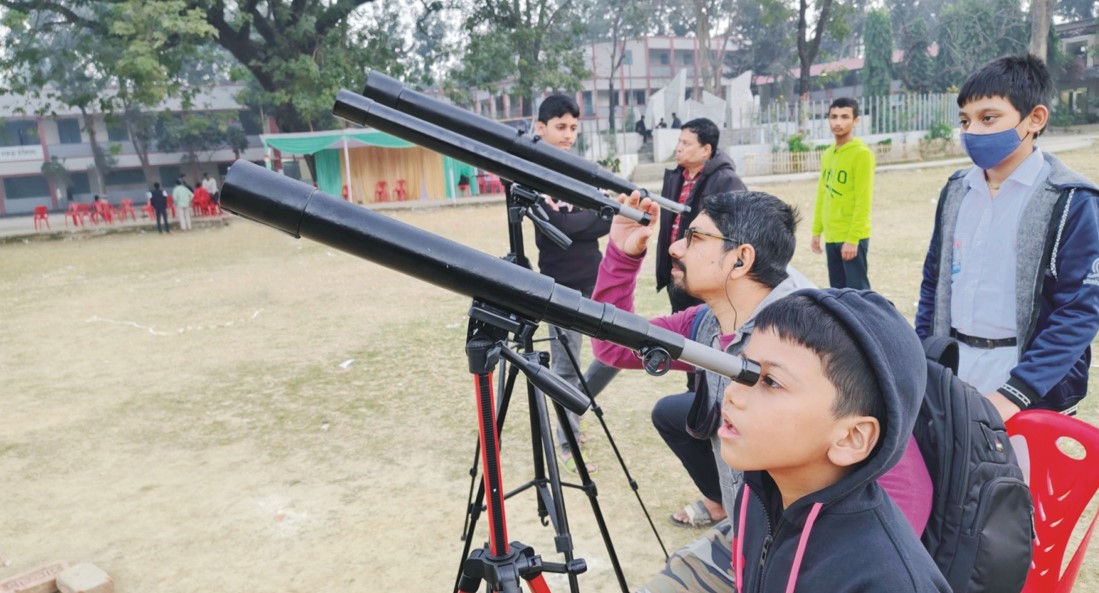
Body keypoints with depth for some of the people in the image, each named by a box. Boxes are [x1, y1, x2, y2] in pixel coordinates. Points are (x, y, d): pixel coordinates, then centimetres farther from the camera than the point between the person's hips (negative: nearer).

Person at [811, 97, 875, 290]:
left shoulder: (862, 154, -11)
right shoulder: (827, 155, 12)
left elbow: (863, 201, -15)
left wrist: (853, 238, -19)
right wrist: (817, 231, 13)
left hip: (852, 237, -7)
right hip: (831, 236, 7)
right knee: (838, 290, 14)